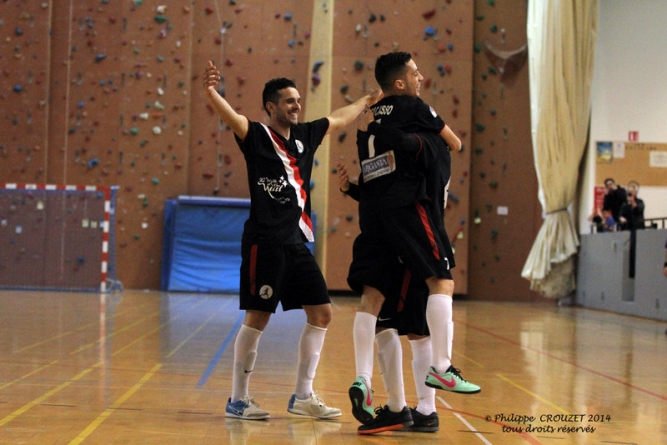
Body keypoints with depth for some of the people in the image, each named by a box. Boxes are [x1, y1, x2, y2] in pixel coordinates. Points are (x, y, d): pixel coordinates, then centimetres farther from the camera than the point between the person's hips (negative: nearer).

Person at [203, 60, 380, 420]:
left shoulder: (305, 136, 15)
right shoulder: (257, 136, -5)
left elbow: (339, 119, 33)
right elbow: (230, 117, -25)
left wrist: (367, 102, 44)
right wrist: (210, 92, -44)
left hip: (296, 241, 7)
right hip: (265, 240, -7)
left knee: (321, 313, 6)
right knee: (257, 318, -5)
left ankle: (303, 396, 17)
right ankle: (238, 400, 7)